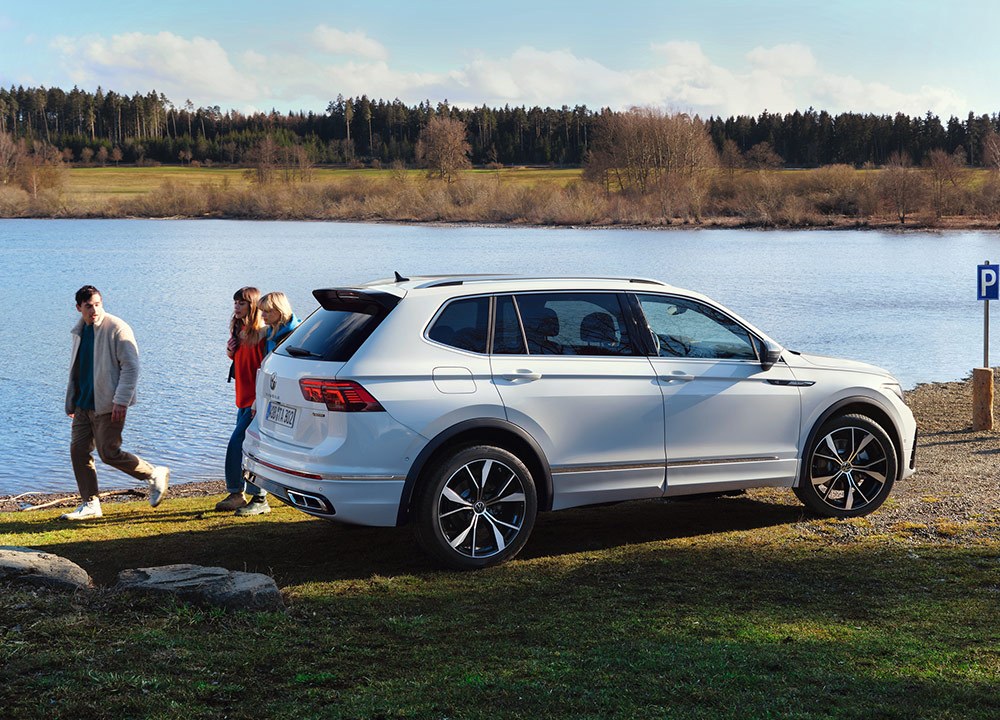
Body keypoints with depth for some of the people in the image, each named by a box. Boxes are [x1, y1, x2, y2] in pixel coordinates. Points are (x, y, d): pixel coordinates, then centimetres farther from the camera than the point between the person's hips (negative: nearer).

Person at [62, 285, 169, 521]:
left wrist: (121, 401, -21)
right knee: (78, 450, 4)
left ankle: (155, 475, 10)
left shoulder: (117, 328, -13)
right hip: (84, 404, 8)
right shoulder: (79, 331, 12)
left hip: (108, 404, -8)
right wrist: (71, 402, 19)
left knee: (109, 453, -9)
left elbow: (131, 367, -15)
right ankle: (90, 504, 12)